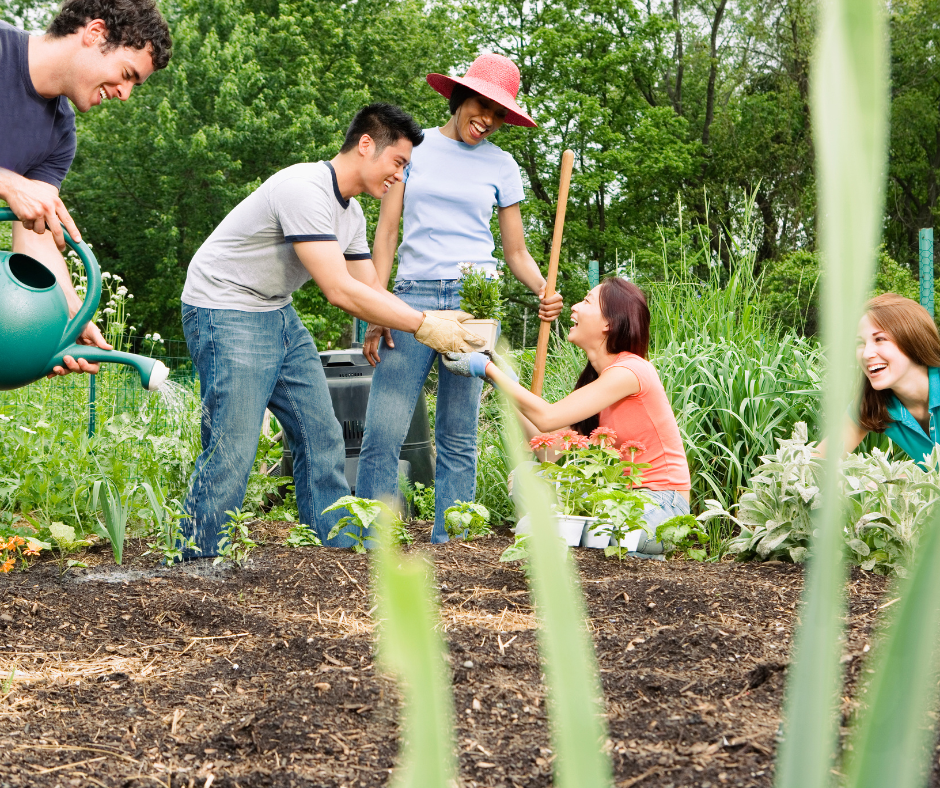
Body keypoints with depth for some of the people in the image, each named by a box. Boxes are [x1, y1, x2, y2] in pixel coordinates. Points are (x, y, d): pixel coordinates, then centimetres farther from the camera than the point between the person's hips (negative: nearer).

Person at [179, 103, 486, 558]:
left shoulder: (351, 214, 8)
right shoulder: (305, 191, -24)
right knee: (230, 453, -12)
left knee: (321, 438, 8)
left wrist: (435, 322, -4)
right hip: (226, 313, -10)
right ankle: (194, 568, -3)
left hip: (278, 315, 10)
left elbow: (369, 292, 11)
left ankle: (338, 553, 16)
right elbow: (339, 291, -28)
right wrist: (423, 326, -24)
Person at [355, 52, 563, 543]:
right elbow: (387, 229, 7)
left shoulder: (500, 166, 12)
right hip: (414, 296, -1)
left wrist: (544, 291, -8)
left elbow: (516, 252, 14)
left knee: (458, 437, 1)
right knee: (383, 433, -9)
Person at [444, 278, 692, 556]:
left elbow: (547, 418, -20)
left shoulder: (630, 370, -17)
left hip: (660, 510, -8)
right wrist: (505, 379, 5)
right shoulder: (596, 376, 10)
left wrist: (488, 368, -12)